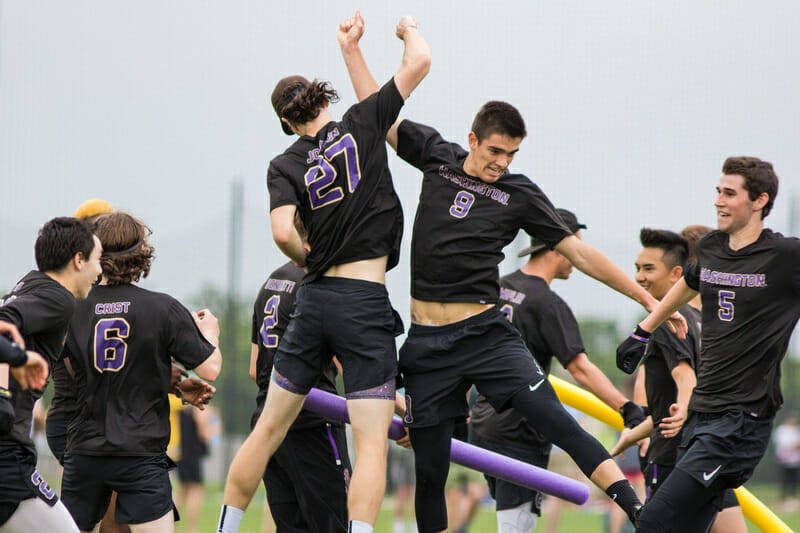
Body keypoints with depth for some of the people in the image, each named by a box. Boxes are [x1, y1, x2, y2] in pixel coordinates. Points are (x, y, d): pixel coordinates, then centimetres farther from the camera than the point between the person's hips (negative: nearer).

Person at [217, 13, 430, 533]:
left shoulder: (286, 165, 6)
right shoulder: (361, 125, 2)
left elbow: (283, 232, -10)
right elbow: (419, 61, 0)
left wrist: (316, 265, 9)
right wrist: (410, 28, 21)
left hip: (314, 297, 3)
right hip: (366, 304, -3)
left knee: (268, 430, 15)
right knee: (372, 445, -6)